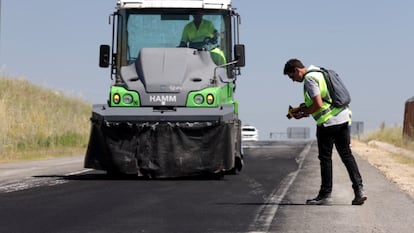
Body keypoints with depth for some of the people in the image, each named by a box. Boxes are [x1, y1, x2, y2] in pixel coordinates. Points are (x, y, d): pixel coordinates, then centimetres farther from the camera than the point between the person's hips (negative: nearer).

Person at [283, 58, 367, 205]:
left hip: (328, 122, -9)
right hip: (343, 117, 9)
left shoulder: (309, 79, -11)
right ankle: (359, 189, 2)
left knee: (325, 158, 1)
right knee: (346, 155, 10)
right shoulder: (319, 73, 19)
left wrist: (303, 114, -5)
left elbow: (318, 104, -19)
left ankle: (325, 194, 7)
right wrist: (307, 106, 17)